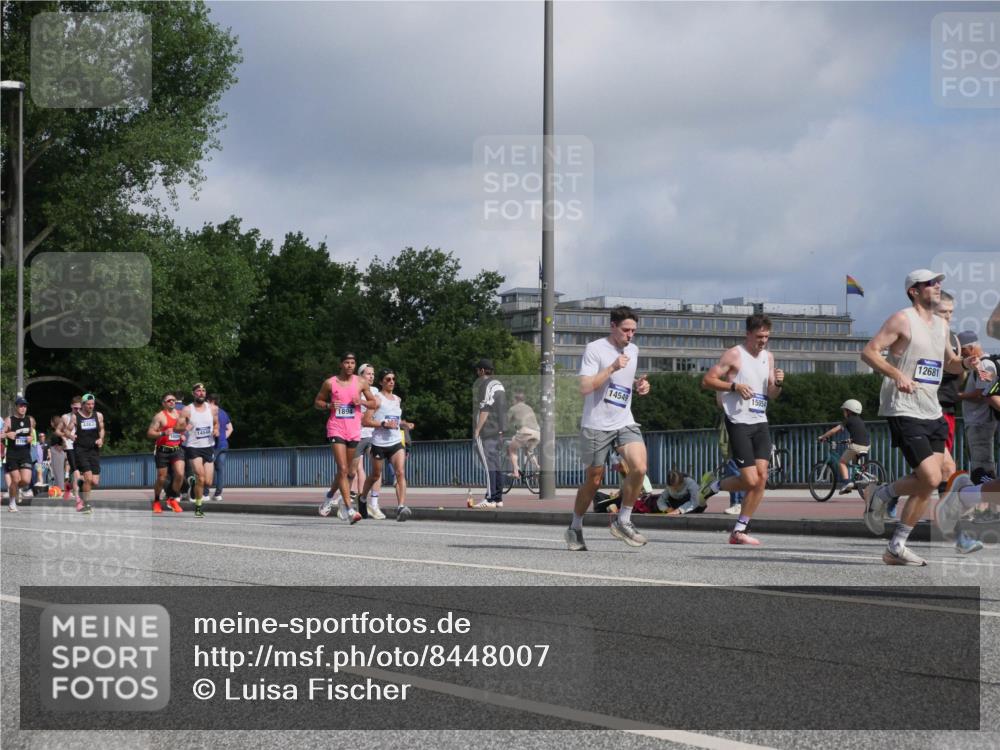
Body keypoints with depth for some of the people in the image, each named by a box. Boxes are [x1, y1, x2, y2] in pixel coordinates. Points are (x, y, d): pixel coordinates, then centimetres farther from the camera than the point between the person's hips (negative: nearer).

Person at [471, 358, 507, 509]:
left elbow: (484, 410, -17)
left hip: (486, 431, -9)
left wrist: (477, 430, -16)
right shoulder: (498, 384, 18)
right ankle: (498, 498, 11)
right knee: (496, 464, 10)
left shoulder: (485, 385, -11)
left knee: (488, 464, -11)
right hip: (498, 431, 9)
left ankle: (490, 499, -15)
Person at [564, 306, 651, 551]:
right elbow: (585, 388, -19)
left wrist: (638, 385, 7)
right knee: (593, 480, 4)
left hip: (624, 423, 5)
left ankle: (623, 521, -1)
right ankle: (575, 528, 26)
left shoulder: (633, 350, 11)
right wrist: (612, 368, -24)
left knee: (639, 467, -18)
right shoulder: (595, 349, -9)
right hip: (596, 425, -5)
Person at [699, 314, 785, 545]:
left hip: (760, 422, 7)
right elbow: (707, 380, -9)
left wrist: (778, 383, -2)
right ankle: (713, 485, 17)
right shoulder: (735, 355, -6)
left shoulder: (768, 357, 15)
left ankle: (739, 531, 2)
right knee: (750, 480, -12)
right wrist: (734, 386, -19)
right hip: (739, 423, -7)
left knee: (762, 477, -4)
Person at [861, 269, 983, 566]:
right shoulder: (902, 319, -7)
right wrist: (897, 374, -27)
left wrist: (964, 363, 5)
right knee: (931, 479, -17)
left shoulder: (941, 325, 17)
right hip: (904, 412, -8)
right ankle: (880, 494, 9)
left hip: (932, 413, 8)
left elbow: (948, 362, 28)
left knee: (927, 484, 3)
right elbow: (869, 352, -13)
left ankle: (896, 548, 11)